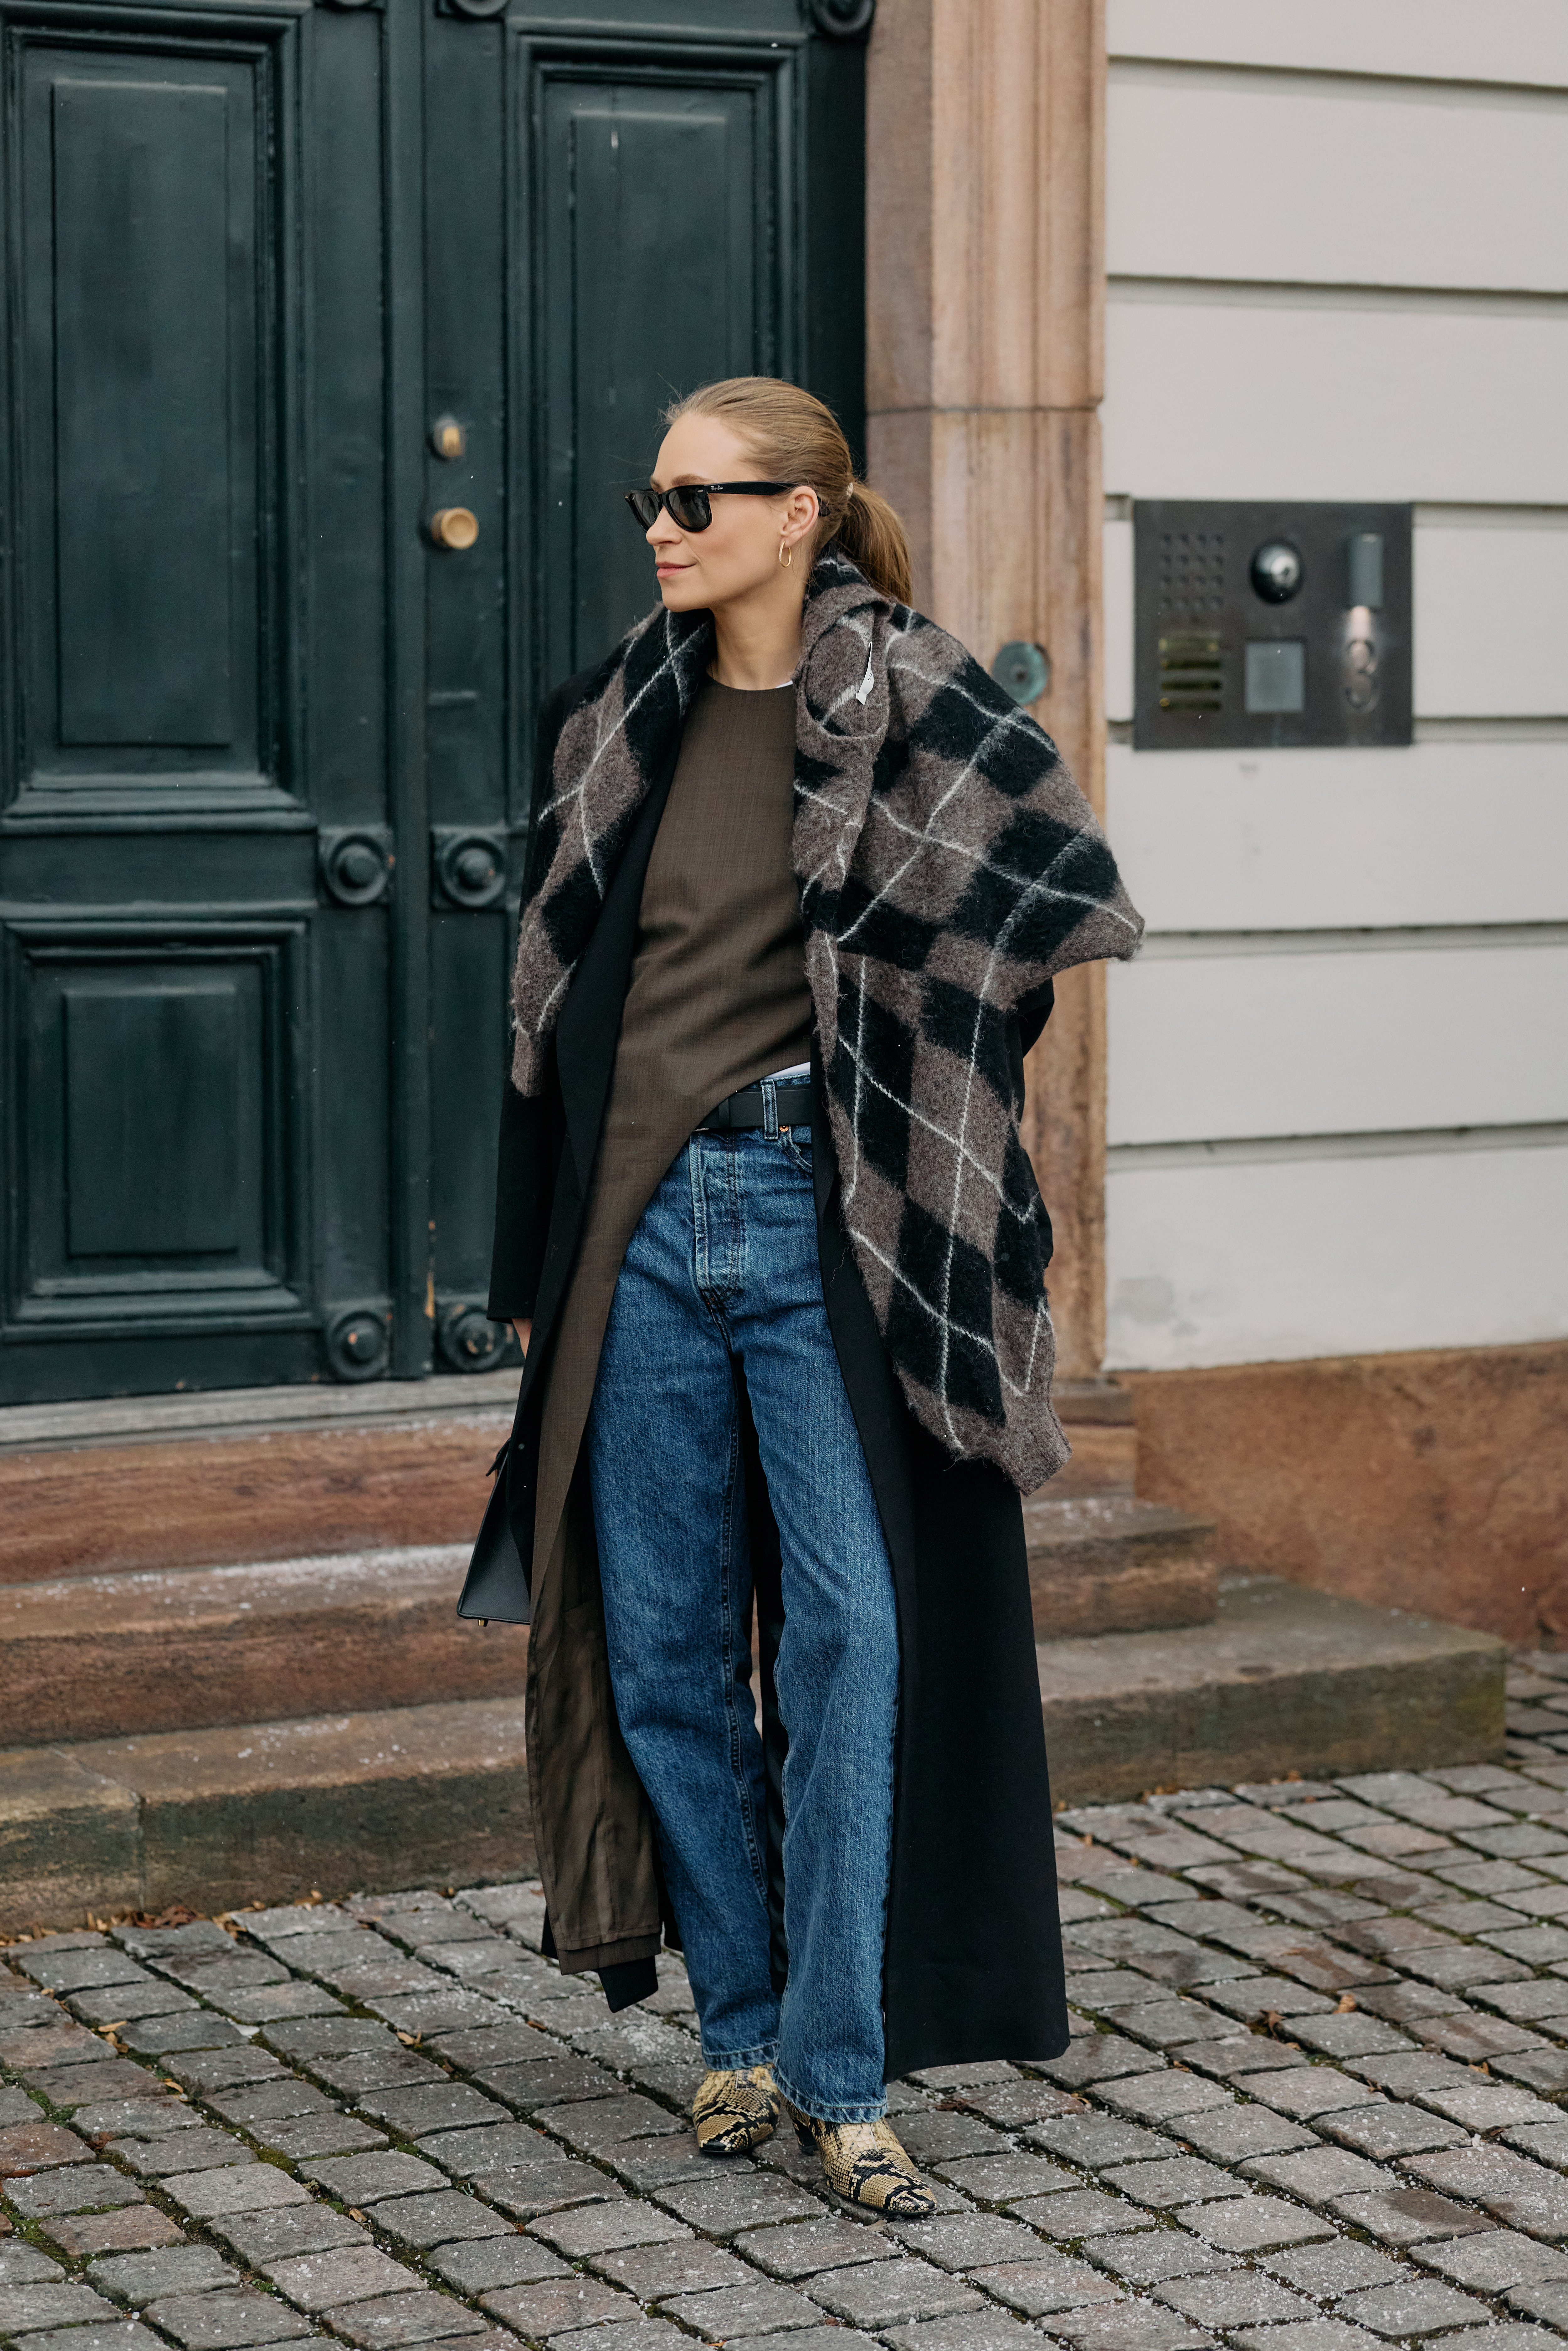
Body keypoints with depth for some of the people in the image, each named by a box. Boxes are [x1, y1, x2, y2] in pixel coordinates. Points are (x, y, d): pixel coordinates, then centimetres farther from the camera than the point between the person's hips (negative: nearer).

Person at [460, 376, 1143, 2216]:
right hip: (644, 1220, 4)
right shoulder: (620, 722, 9)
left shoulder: (909, 704, -3)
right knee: (662, 1641, 6)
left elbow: (1068, 901, 0)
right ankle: (741, 2029, 21)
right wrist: (532, 1263, 12)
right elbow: (555, 1003, 12)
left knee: (849, 1628, -8)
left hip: (819, 1217, -4)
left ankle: (838, 2072, -2)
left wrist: (915, 1092, 0)